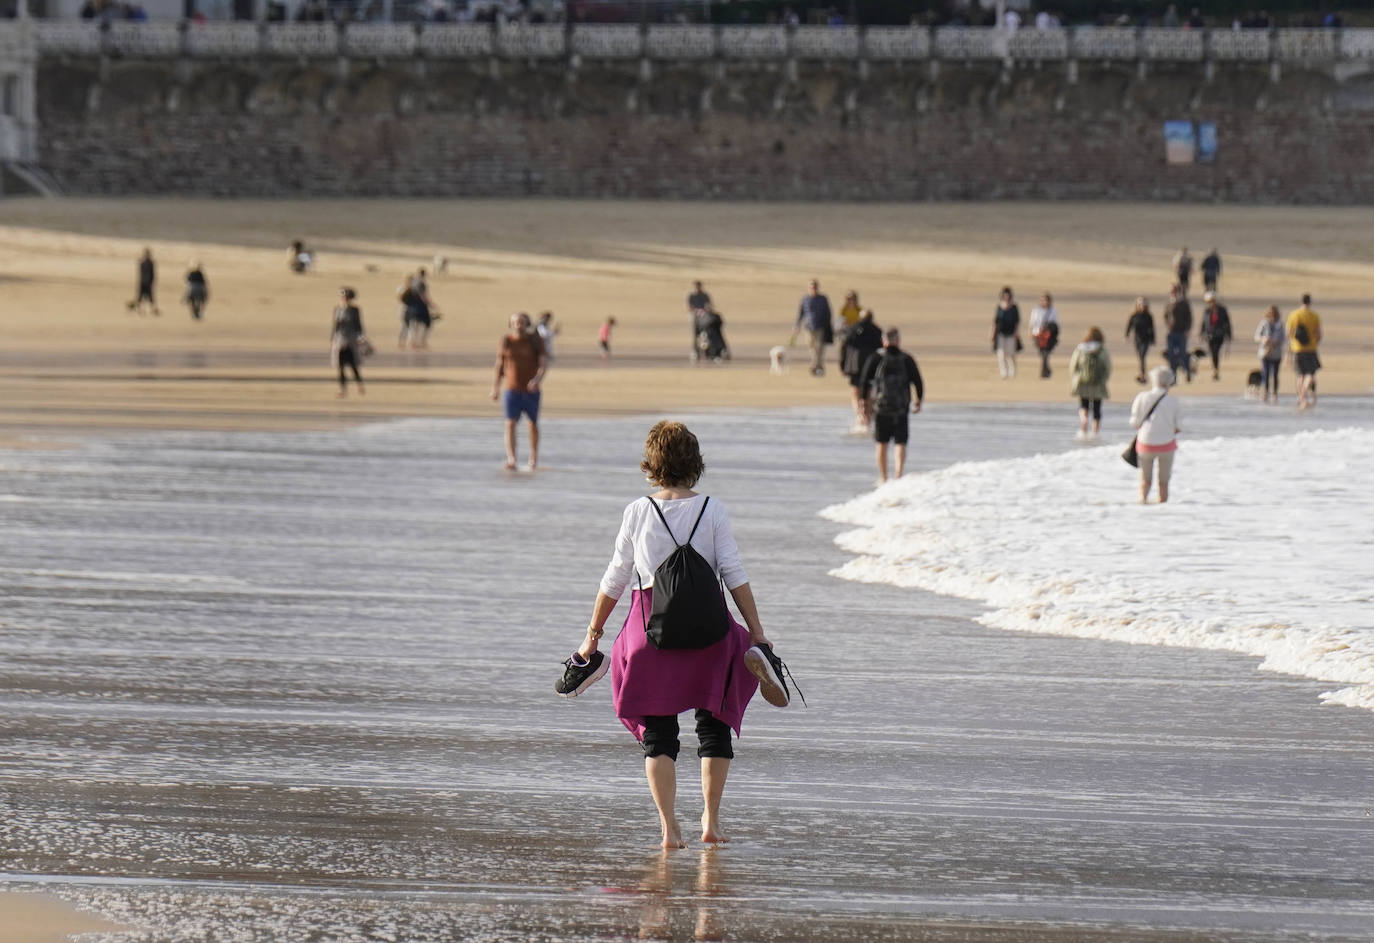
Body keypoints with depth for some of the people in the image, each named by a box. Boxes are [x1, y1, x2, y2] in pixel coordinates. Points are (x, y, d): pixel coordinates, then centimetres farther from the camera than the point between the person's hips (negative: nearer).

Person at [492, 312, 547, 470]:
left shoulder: (535, 340, -6)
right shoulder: (506, 341, -2)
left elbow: (544, 362, -13)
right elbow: (500, 364, 7)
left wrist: (538, 379, -32)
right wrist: (495, 387, 7)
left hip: (531, 389, 0)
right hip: (511, 390, 0)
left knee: (533, 423, 17)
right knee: (510, 423, -16)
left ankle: (533, 459, 38)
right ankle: (511, 461, -27)